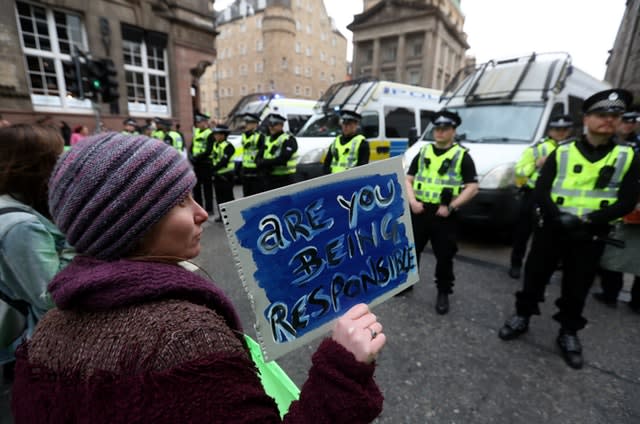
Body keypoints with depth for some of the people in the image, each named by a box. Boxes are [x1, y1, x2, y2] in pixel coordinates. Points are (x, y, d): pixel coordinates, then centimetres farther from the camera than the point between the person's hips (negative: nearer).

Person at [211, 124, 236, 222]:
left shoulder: (228, 146, -15)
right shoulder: (215, 145, 13)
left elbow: (224, 161, -23)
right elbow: (213, 159, 17)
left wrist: (214, 169, -21)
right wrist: (212, 169, 2)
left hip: (226, 175, -9)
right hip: (217, 175, 9)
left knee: (228, 197, -2)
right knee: (219, 197, 14)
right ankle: (222, 215, 25)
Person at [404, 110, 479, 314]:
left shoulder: (462, 156, 0)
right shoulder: (423, 152, 11)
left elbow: (472, 188, -5)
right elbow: (408, 179, 10)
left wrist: (451, 207, -15)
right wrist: (412, 201, -6)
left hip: (444, 214, -3)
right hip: (418, 210, 3)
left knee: (444, 256, 6)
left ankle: (443, 293, 24)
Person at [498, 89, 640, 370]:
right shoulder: (561, 153, 2)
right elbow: (540, 192, -4)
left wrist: (588, 221, -19)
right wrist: (559, 217, -20)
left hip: (590, 236, 1)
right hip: (551, 229, 0)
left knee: (577, 288, 11)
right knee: (535, 276, 9)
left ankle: (568, 333, 29)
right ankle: (522, 317, 27)